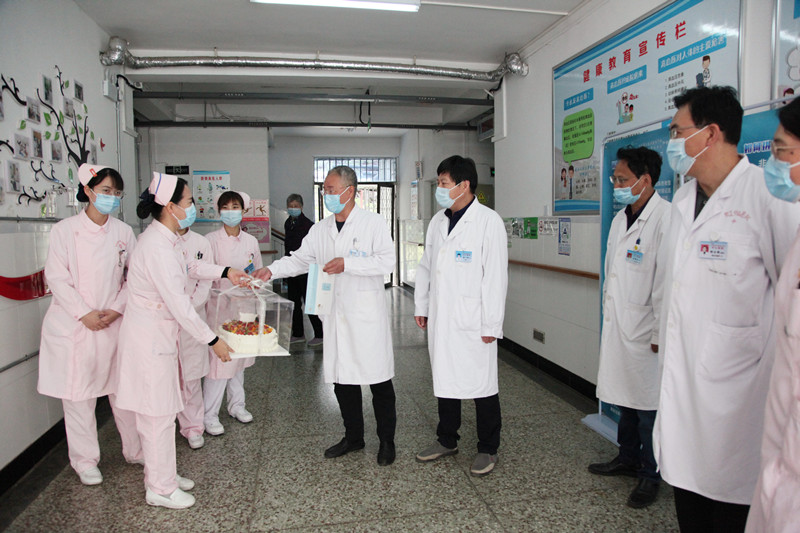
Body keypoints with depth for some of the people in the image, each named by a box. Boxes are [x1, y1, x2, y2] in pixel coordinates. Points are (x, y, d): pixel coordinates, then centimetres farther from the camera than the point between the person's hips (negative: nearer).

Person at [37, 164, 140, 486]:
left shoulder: (124, 232, 5)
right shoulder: (65, 230, -2)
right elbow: (57, 278, -6)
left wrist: (116, 310, -9)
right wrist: (85, 314, -13)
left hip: (114, 324, 2)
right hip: (74, 326, -2)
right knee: (78, 395, 6)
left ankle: (135, 450, 25)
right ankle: (85, 461, 22)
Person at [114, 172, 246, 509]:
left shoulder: (165, 239, 6)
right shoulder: (157, 247, -25)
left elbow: (188, 267, 26)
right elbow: (179, 304, -25)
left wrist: (225, 273, 17)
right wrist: (213, 340, -19)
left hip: (159, 334, 10)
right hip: (149, 338, -10)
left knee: (159, 411, 19)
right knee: (158, 414, 3)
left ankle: (160, 475, 34)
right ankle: (160, 488, 19)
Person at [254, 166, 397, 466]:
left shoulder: (373, 223, -4)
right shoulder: (320, 230, 12)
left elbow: (387, 261, -12)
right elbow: (300, 259, 12)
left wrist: (347, 264, -20)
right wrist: (271, 271, -3)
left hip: (367, 314, -5)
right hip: (335, 315, 6)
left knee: (379, 380, 3)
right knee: (342, 379, 13)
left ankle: (386, 441, 21)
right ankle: (353, 437, 31)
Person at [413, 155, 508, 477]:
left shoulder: (489, 221, -9)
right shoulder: (437, 221, 11)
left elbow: (495, 275, -13)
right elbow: (425, 266, 17)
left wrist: (491, 324, -15)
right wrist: (421, 307, 14)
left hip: (472, 321, -6)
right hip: (440, 318, 7)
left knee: (481, 384, 6)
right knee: (444, 380, 17)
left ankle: (487, 450, 23)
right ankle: (447, 441, 34)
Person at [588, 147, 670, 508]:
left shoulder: (665, 218, -16)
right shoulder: (620, 218, 11)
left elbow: (666, 282, -19)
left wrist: (660, 334, -18)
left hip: (645, 332, -8)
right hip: (617, 326, 8)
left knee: (648, 406, 5)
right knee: (625, 398, 21)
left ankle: (651, 475, 23)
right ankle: (627, 459, 38)